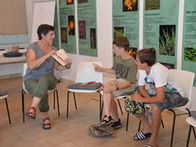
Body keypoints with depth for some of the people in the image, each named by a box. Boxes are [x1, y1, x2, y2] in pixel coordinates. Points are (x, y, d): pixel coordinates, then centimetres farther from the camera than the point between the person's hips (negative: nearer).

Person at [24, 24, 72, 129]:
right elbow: (31, 65, -23)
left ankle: (33, 107, -34)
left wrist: (66, 65, -11)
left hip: (49, 79, 3)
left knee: (44, 80, -35)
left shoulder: (53, 49, 6)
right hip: (32, 80, -3)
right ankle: (46, 117, -13)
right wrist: (47, 55, -28)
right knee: (43, 92, -35)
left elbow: (57, 67, 10)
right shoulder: (33, 47, -9)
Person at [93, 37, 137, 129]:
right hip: (118, 81, 7)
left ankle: (108, 116, -13)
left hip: (129, 86, -6)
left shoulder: (132, 63, -17)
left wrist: (115, 87, -34)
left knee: (106, 87, -28)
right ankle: (116, 121, -16)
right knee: (108, 94, -26)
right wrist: (102, 69, 18)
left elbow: (128, 83, -21)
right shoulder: (117, 58, 6)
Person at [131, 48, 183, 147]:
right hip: (156, 91, 8)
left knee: (155, 107, -36)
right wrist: (149, 99, -18)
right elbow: (141, 87, 0)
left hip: (174, 93, -7)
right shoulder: (142, 69, -14)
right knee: (132, 100, -10)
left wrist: (141, 99, -28)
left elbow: (160, 98, -37)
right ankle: (147, 128, 8)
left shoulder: (158, 71, -35)